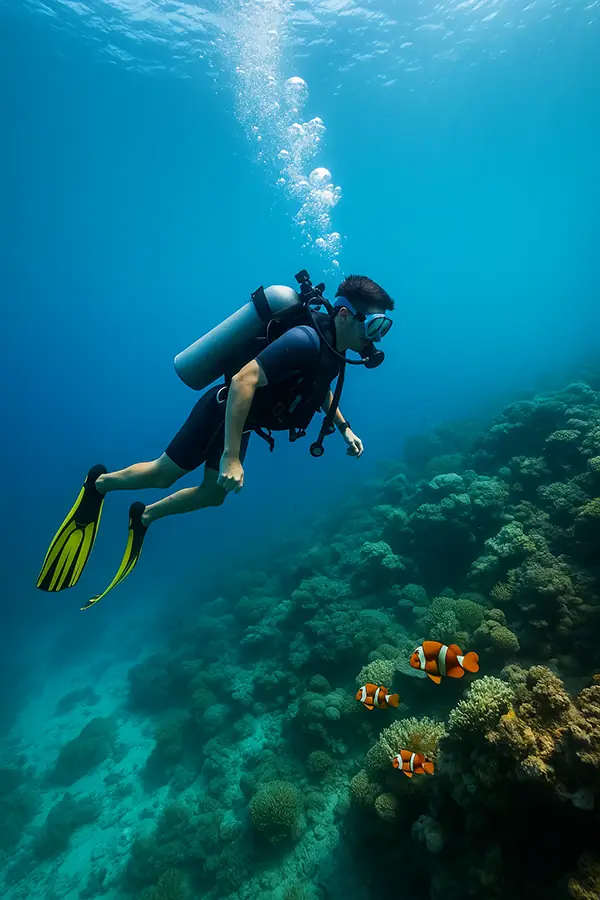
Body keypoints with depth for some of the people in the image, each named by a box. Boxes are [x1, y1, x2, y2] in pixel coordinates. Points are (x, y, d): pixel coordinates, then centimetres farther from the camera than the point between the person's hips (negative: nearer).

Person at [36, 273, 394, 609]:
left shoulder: (335, 349, -3)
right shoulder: (305, 340, -33)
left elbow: (321, 389, 18)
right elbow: (242, 380, -40)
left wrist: (344, 428, 7)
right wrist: (230, 457, -43)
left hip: (241, 419, 9)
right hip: (223, 410, -9)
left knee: (212, 496, 17)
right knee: (163, 474, 5)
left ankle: (145, 515, 39)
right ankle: (99, 483, 34)